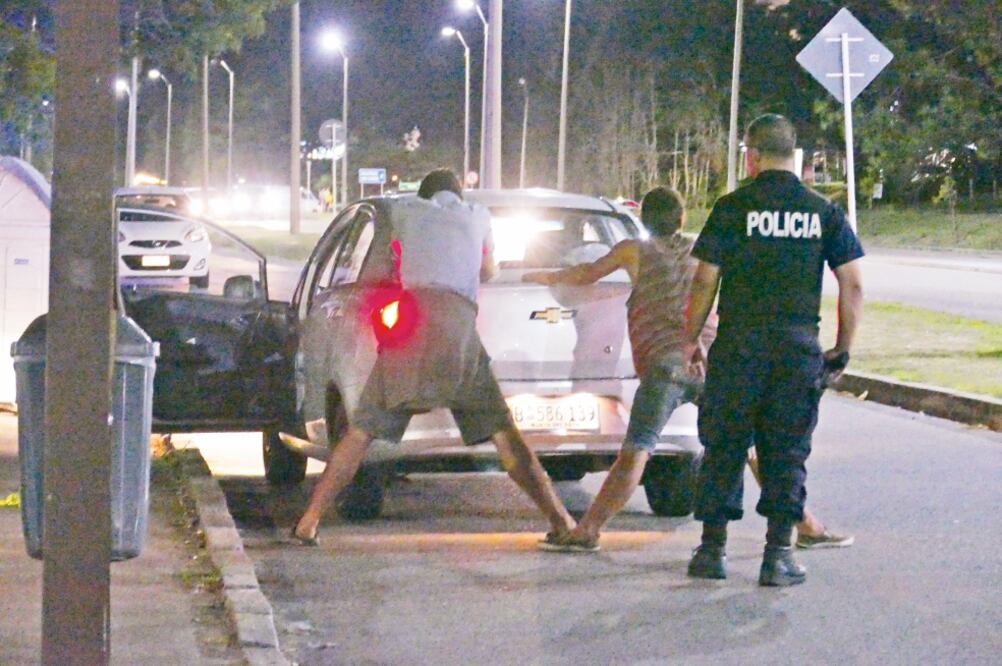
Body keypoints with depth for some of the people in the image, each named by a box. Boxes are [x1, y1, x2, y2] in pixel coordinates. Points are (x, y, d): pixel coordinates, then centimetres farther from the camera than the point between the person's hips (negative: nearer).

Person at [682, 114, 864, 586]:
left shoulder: (733, 208, -4)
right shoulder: (823, 213, 4)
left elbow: (705, 281, -4)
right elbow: (852, 286, 2)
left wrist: (690, 338, 8)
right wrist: (843, 349, 11)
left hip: (739, 348, -2)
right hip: (800, 350, 2)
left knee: (724, 447, 9)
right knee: (786, 453, 7)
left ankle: (713, 549, 12)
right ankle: (778, 556, 5)